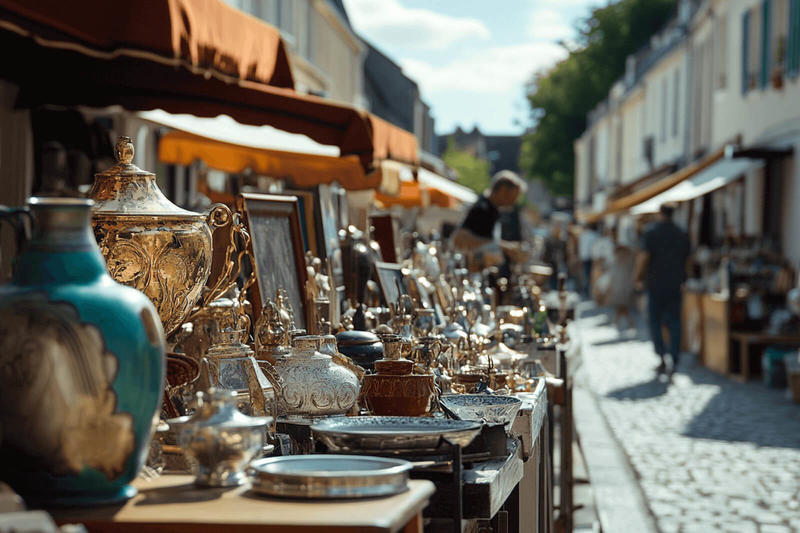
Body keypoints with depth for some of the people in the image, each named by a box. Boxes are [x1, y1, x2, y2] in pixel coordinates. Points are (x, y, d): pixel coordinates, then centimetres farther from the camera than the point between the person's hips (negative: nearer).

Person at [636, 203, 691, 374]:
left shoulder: (651, 232, -9)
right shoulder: (682, 234, 5)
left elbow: (644, 257, -16)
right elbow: (686, 259, 12)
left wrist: (638, 276, -3)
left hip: (656, 284, -3)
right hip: (675, 285, 3)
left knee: (655, 322, 6)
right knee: (674, 323, 7)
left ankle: (662, 358, -5)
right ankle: (674, 361, 1)